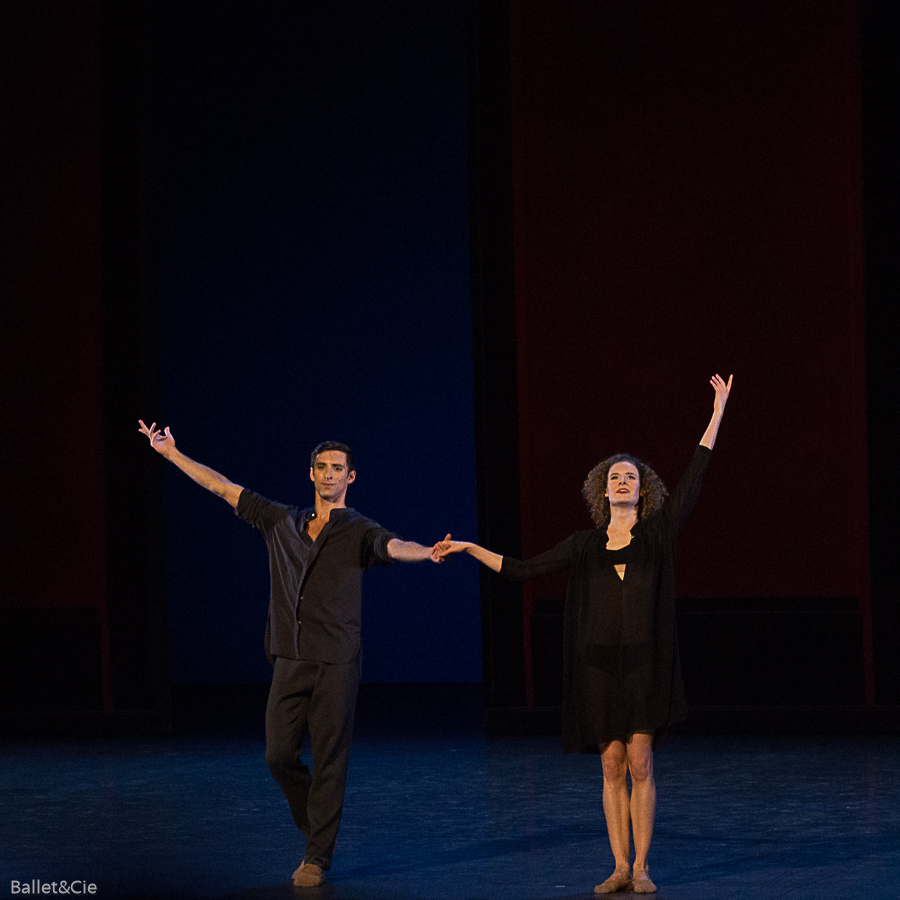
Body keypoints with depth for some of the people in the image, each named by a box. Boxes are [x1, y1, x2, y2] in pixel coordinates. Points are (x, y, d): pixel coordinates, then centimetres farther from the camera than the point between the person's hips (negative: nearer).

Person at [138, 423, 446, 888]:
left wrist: (429, 552, -43)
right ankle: (315, 826, 25)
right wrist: (171, 453, 16)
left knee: (329, 761, -3)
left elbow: (395, 547, -21)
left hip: (336, 663, -4)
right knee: (280, 754, 1)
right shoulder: (281, 522, 12)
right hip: (289, 661, 4)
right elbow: (222, 486, 15)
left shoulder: (359, 532, 0)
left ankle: (318, 857, 4)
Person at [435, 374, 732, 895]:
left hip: (644, 665, -2)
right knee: (613, 766, 4)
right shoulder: (585, 545, 10)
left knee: (640, 763, -5)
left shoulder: (658, 533, 5)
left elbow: (694, 477, 0)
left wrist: (718, 412, -2)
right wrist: (470, 548, 11)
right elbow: (523, 570, 14)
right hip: (599, 665, 2)